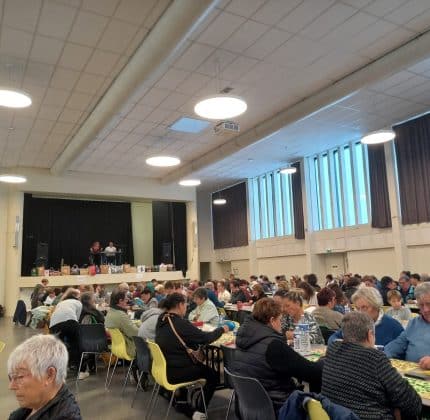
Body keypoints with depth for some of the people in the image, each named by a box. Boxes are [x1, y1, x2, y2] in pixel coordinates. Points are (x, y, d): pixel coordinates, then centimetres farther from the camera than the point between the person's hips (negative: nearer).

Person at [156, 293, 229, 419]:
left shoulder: (161, 320, 0)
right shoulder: (180, 323, -24)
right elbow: (205, 338, -17)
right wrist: (221, 329, -2)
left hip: (164, 368, 8)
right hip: (175, 372, -8)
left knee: (200, 365, 30)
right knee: (212, 374, 12)